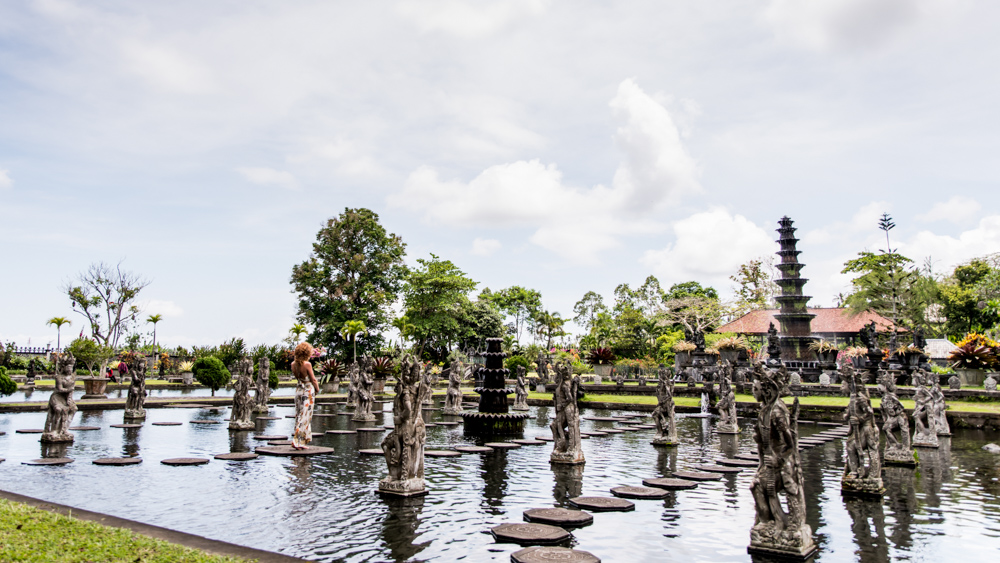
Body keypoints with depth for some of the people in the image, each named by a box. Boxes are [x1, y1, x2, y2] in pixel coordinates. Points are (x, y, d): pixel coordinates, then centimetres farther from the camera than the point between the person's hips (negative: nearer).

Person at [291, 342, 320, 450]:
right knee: (305, 417, -1)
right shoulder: (307, 364, -17)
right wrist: (317, 389, 5)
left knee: (299, 416, 13)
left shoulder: (293, 364, 1)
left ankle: (300, 441, 18)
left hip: (298, 390, 7)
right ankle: (298, 441, -2)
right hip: (308, 391, -7)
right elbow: (313, 379, -10)